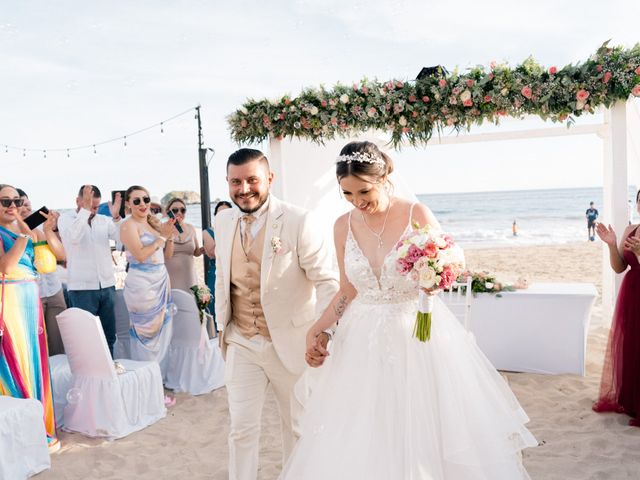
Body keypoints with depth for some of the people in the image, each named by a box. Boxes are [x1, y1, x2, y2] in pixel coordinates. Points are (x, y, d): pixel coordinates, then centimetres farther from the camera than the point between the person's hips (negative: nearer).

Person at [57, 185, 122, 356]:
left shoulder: (104, 220, 9)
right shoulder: (65, 219, 1)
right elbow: (73, 237, -21)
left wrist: (116, 217, -22)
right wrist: (84, 209, -23)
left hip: (107, 285, 4)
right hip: (82, 288, -4)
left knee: (109, 335, 11)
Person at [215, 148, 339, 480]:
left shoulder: (297, 222, -16)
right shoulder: (223, 222, 1)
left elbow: (327, 280, -17)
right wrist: (222, 324, 12)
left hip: (290, 344, -3)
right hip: (241, 344, 3)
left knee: (298, 425, 17)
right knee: (241, 428, 9)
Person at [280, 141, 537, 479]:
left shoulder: (417, 214, -10)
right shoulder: (344, 226, 1)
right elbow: (347, 292, 10)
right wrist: (315, 331, 0)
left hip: (420, 336, -3)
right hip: (365, 340, 3)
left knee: (426, 433, 5)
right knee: (358, 443, 8)